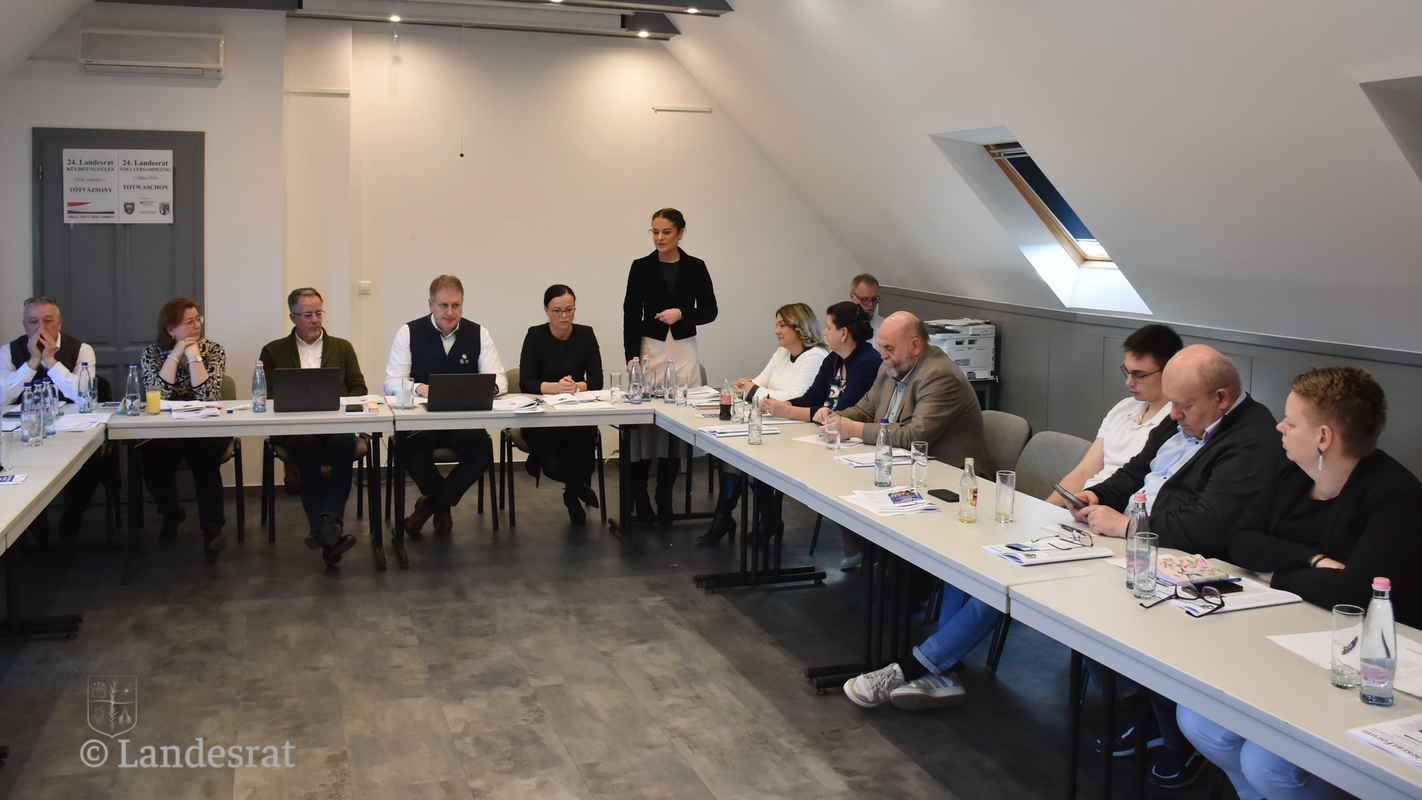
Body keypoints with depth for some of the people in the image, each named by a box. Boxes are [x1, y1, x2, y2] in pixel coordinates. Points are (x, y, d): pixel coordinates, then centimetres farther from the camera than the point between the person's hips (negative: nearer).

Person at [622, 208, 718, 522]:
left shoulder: (695, 267, 5)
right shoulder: (641, 267, 3)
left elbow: (709, 311, 6)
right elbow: (631, 314, -1)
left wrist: (682, 313, -13)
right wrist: (631, 355, -13)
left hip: (684, 351, 1)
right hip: (649, 349, -1)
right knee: (643, 421, -6)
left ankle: (664, 501, 11)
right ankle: (639, 500, 6)